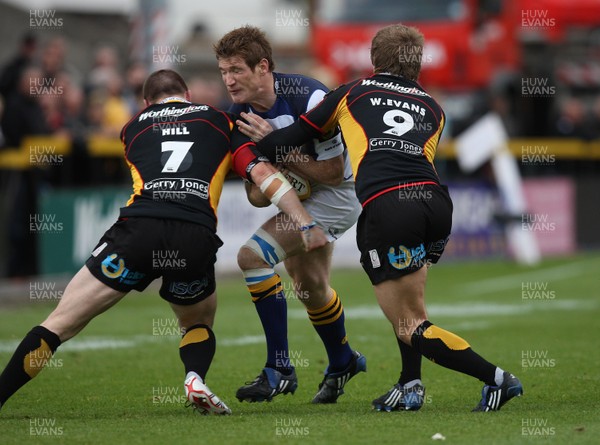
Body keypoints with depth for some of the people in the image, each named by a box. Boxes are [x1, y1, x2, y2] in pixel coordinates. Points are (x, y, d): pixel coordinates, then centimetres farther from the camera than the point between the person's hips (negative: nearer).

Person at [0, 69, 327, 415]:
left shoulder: (133, 127, 28)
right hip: (197, 240, 0)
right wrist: (307, 224, 11)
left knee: (61, 323, 4)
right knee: (200, 322, 27)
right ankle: (196, 378, -3)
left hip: (139, 230, 0)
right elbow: (262, 173, 14)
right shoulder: (219, 121, 25)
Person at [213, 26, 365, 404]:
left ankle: (279, 369, -18)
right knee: (311, 287, 20)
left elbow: (334, 172, -25)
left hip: (336, 194, -8)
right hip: (299, 193, 8)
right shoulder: (240, 114, -8)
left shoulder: (309, 99, -30)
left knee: (254, 255, -22)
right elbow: (256, 195, -1)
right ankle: (343, 362, 48)